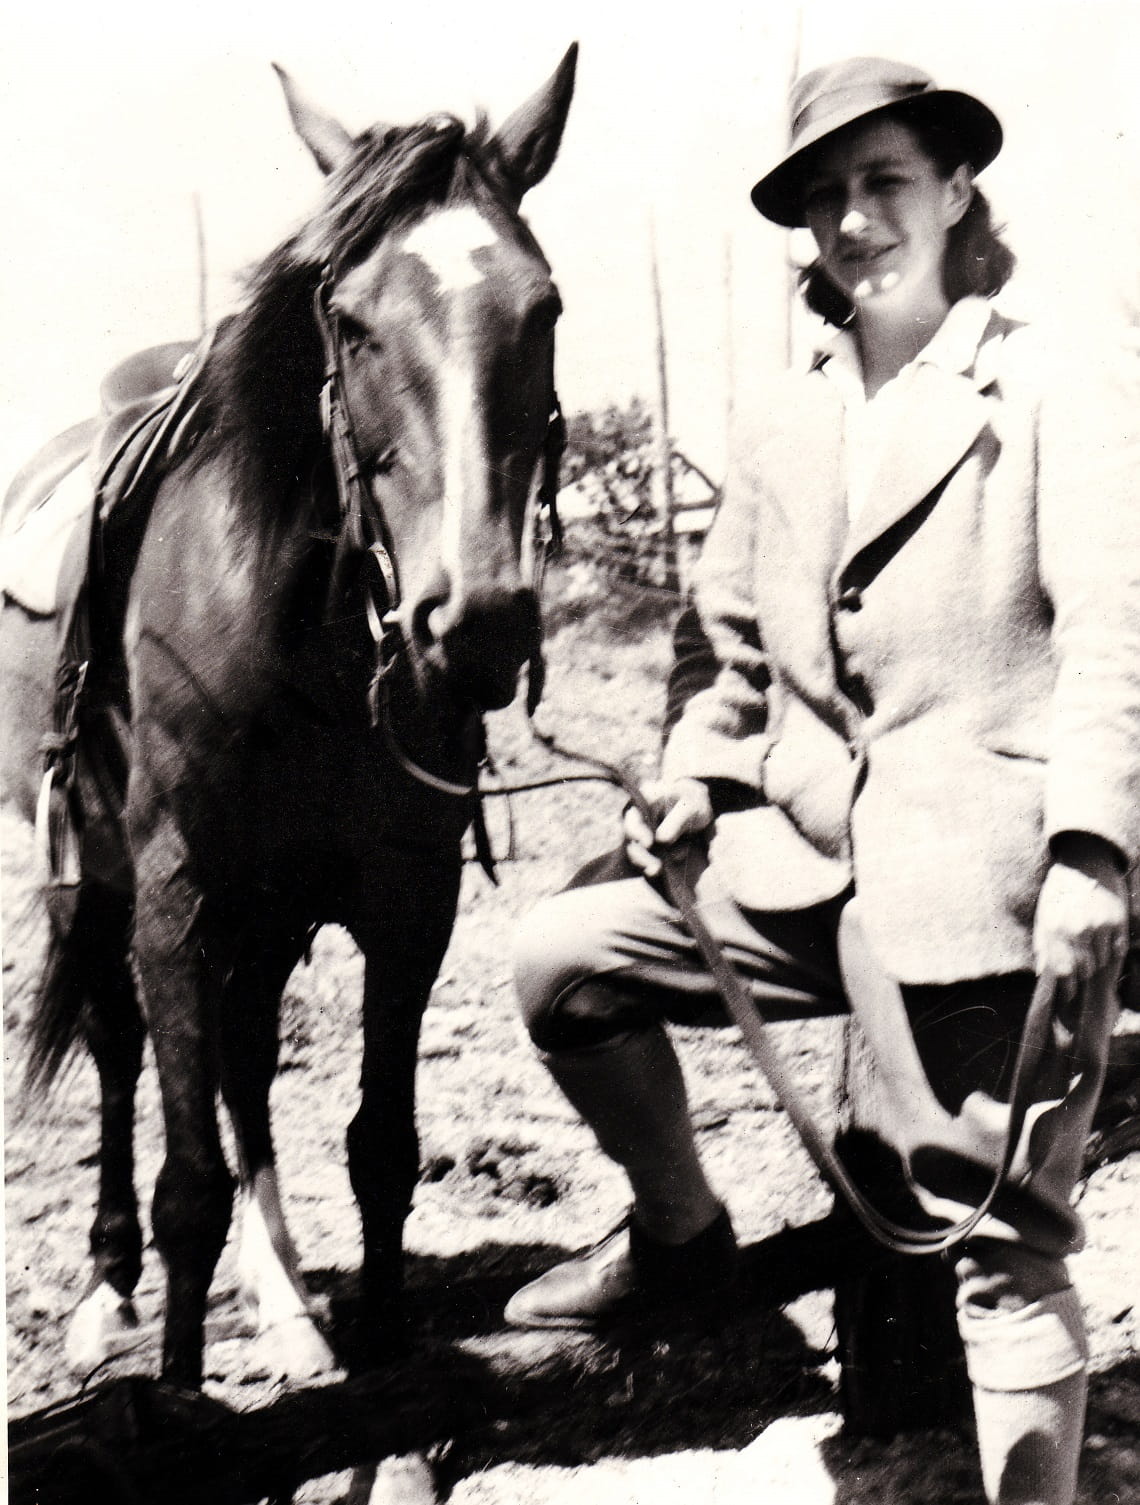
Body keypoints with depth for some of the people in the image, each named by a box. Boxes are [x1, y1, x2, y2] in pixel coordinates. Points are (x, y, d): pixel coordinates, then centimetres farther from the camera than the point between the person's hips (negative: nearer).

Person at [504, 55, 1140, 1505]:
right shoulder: (779, 428, 15)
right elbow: (725, 635, 22)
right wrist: (695, 773, 3)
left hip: (988, 875, -6)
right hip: (805, 850, 6)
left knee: (1006, 1251, -3)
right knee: (565, 953, 3)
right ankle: (678, 1232, 24)